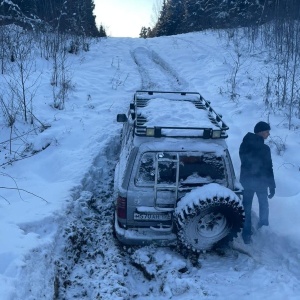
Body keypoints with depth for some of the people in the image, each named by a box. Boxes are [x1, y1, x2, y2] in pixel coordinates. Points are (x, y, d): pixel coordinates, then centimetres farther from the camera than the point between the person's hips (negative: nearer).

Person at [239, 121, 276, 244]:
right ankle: (263, 226, 34)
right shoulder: (264, 148, -20)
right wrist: (272, 187, -11)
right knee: (263, 204, 20)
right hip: (261, 181, -4)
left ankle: (246, 235, 10)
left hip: (246, 181, 4)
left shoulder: (244, 145, -2)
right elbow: (268, 169, -18)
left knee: (246, 207, 9)